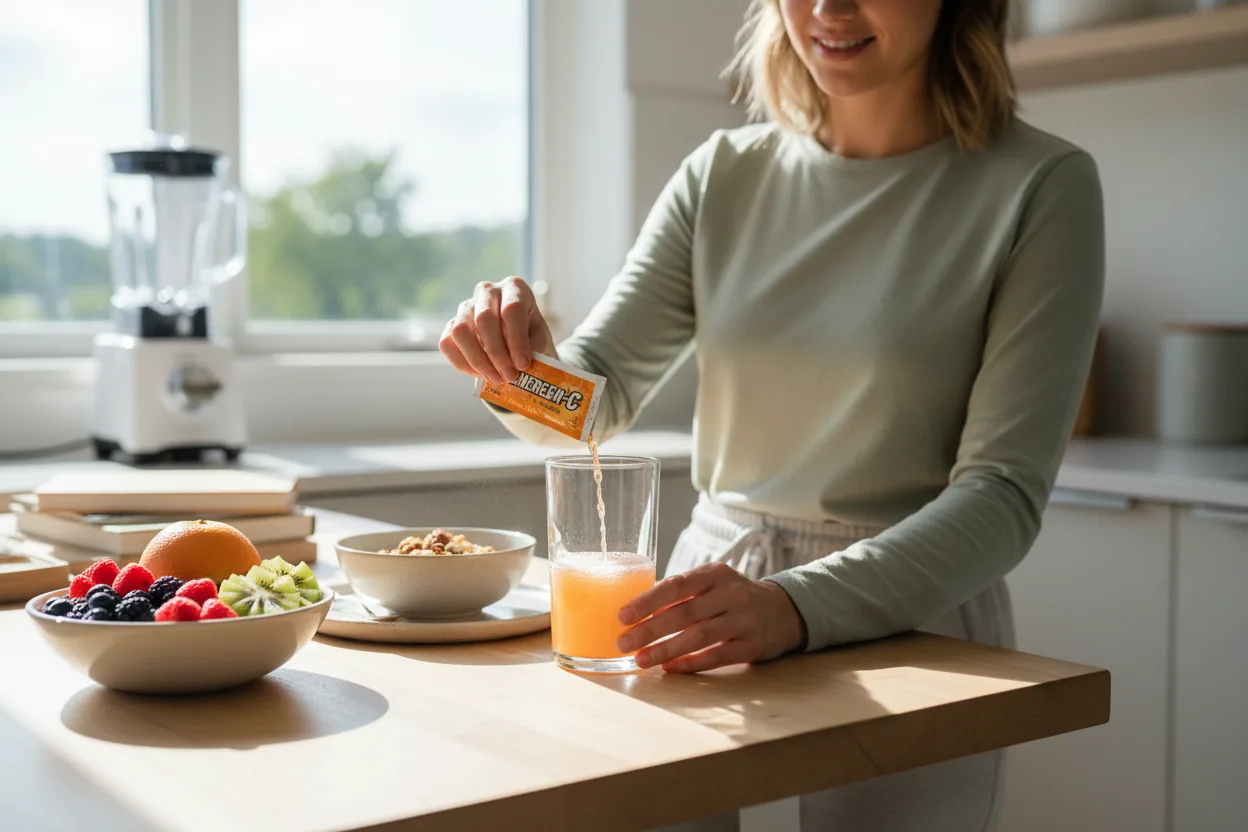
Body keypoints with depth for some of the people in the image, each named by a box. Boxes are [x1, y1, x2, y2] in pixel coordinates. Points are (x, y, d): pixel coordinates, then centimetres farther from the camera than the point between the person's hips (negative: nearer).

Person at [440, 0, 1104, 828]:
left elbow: (1004, 490, -15)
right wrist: (517, 357, -17)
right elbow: (592, 400, 5)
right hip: (713, 603, 3)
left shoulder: (1039, 184, -8)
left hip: (906, 630, -3)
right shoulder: (726, 173, 4)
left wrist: (799, 605, -29)